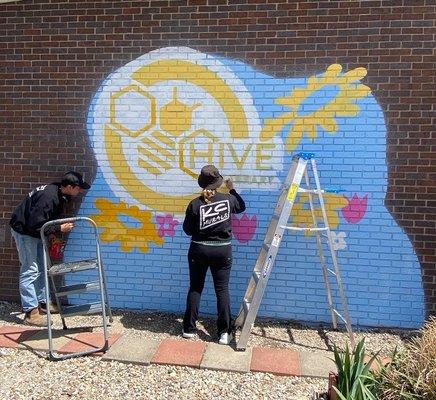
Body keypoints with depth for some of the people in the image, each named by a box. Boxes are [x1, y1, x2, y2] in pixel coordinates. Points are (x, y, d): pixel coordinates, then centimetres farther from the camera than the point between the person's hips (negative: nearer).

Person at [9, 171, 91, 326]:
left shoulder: (60, 194, -3)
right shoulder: (48, 197, -32)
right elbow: (35, 224, -32)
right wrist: (60, 228, -25)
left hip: (37, 232, 9)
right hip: (24, 231, -9)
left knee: (42, 268, 12)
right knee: (30, 270, -8)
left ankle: (41, 302, 23)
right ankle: (31, 312, -4)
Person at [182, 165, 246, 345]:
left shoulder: (195, 204, -12)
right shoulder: (228, 200, -7)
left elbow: (188, 230, -4)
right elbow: (242, 207, 16)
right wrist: (232, 190, 23)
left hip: (199, 250, -1)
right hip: (223, 250, 1)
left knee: (195, 288, 13)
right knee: (222, 290, 8)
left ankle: (189, 329, 21)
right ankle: (224, 333, 7)